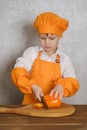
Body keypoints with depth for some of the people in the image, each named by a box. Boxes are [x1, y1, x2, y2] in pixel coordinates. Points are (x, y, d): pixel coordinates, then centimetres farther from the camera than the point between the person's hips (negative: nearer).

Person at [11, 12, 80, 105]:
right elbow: (18, 72, -6)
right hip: (30, 104, -2)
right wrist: (33, 86, -22)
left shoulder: (65, 60, 6)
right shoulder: (31, 52, 5)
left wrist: (61, 86, -27)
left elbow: (73, 83, -5)